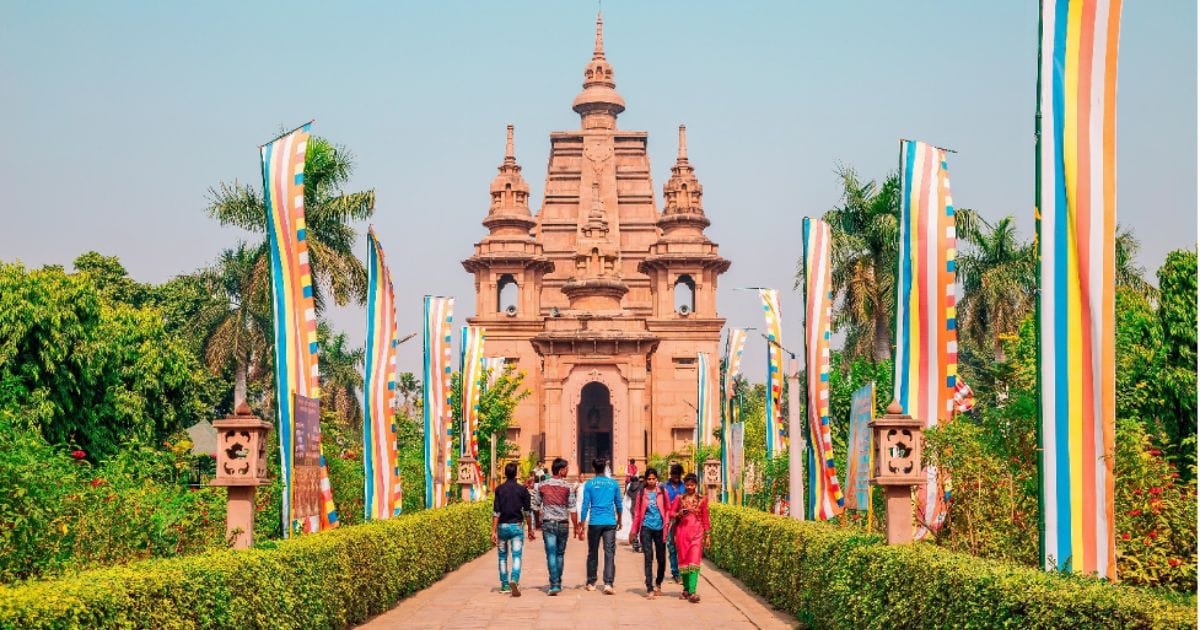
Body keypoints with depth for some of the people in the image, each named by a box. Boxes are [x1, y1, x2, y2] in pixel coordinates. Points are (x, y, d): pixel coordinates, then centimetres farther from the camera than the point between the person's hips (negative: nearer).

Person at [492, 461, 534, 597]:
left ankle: (504, 586, 20)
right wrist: (530, 529, 11)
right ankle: (514, 581, -27)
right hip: (516, 526, -1)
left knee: (502, 557, 15)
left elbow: (496, 512, -7)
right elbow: (527, 512, 0)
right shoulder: (522, 490, -2)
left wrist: (494, 531, -6)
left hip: (502, 526, 1)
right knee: (516, 556, -5)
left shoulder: (499, 489, -2)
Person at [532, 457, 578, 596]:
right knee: (560, 554, 16)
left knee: (551, 554, -4)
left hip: (547, 523, 0)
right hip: (562, 524, 0)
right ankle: (558, 583, 24)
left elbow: (536, 506, 5)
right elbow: (572, 509, -6)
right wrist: (576, 527, 1)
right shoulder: (568, 487, -5)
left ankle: (554, 584, -15)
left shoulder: (542, 485, 1)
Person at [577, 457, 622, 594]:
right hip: (610, 522, 1)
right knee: (609, 553, -3)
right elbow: (618, 504, 13)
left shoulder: (589, 484, -1)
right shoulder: (614, 483, 5)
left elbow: (585, 506, -2)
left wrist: (582, 525, 2)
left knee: (592, 553, 12)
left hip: (594, 522, 0)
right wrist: (619, 520, 29)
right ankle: (608, 583, -15)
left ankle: (591, 583, 19)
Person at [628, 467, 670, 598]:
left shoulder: (662, 492, 6)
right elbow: (637, 513, 9)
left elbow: (668, 509, 10)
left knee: (661, 558, 6)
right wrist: (633, 531, 8)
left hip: (659, 528, 1)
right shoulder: (641, 493, 6)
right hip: (646, 528, -1)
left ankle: (658, 583, 30)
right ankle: (650, 588, -9)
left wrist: (666, 522, -7)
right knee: (648, 558, -8)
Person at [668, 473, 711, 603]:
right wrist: (679, 514, -15)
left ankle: (692, 592, -19)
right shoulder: (679, 498, 7)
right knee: (683, 560, 6)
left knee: (694, 560, -12)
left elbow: (705, 518, 9)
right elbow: (671, 513, 6)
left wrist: (708, 535, 8)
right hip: (682, 531, 2)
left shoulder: (702, 499, 6)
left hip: (697, 532, -2)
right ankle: (686, 589, 19)